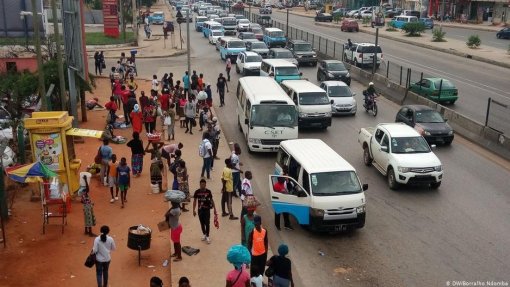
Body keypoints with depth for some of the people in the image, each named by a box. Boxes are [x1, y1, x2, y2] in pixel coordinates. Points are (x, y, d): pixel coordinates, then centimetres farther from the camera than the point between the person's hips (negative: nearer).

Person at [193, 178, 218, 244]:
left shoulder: (208, 192, -8)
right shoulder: (197, 192, -6)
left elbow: (212, 200, 1)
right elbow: (195, 201, 3)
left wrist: (214, 209, 1)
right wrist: (194, 210, 1)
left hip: (207, 209, -1)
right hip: (200, 210, 2)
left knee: (207, 223, -3)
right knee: (202, 223, 13)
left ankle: (207, 236, 8)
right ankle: (204, 234, 32)